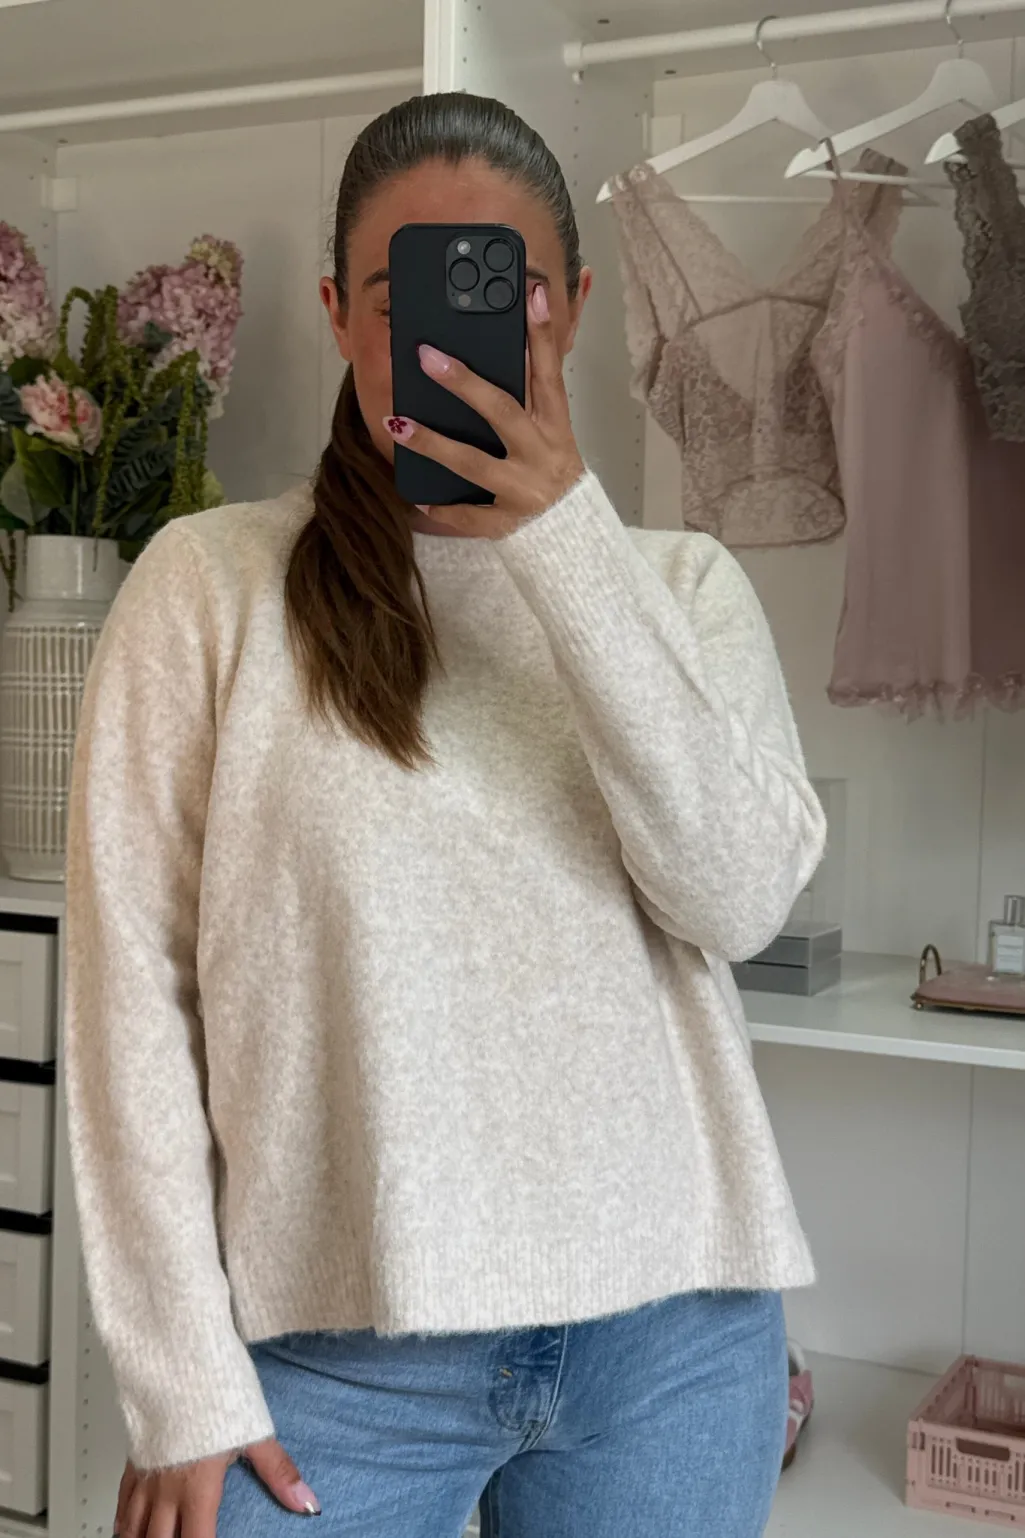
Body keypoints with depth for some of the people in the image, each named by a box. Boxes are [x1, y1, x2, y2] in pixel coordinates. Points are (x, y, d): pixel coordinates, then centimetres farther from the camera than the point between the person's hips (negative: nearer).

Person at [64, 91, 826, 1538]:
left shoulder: (681, 584, 6)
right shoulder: (211, 580, -1)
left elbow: (739, 896, -9)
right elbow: (131, 987, -3)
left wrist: (563, 530, -15)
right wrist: (179, 1382, -6)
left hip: (669, 1324, 2)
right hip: (338, 1350, -2)